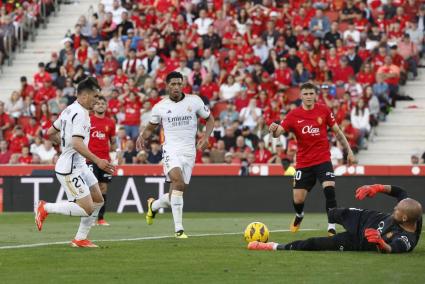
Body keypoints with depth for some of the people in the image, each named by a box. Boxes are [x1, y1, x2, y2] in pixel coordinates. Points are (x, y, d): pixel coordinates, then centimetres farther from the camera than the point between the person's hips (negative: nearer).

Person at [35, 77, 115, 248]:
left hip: (79, 165, 10)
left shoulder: (70, 110, 12)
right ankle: (45, 208, 1)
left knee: (98, 201, 12)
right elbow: (77, 143, -28)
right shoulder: (80, 114, -18)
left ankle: (80, 239, 16)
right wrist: (97, 161, -28)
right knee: (87, 208, -11)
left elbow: (51, 133, 21)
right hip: (70, 168, -10)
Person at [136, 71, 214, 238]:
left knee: (177, 192, 4)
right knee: (178, 182, -27)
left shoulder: (195, 101, 2)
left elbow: (209, 119, 14)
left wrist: (206, 137, -4)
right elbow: (151, 127, 17)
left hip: (189, 151, 2)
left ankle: (154, 205, 39)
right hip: (171, 150, -2)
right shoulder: (160, 107, 2)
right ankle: (179, 229, -25)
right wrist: (143, 136, -6)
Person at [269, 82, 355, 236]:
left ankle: (331, 227, -13)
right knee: (298, 200, 2)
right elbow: (277, 132, -14)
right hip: (303, 163, 0)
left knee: (329, 189, -22)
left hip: (323, 159, 0)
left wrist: (349, 150, 7)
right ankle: (299, 216, 39)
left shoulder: (324, 110, -2)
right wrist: (274, 129, -37)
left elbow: (337, 131, 8)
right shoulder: (294, 115, -5)